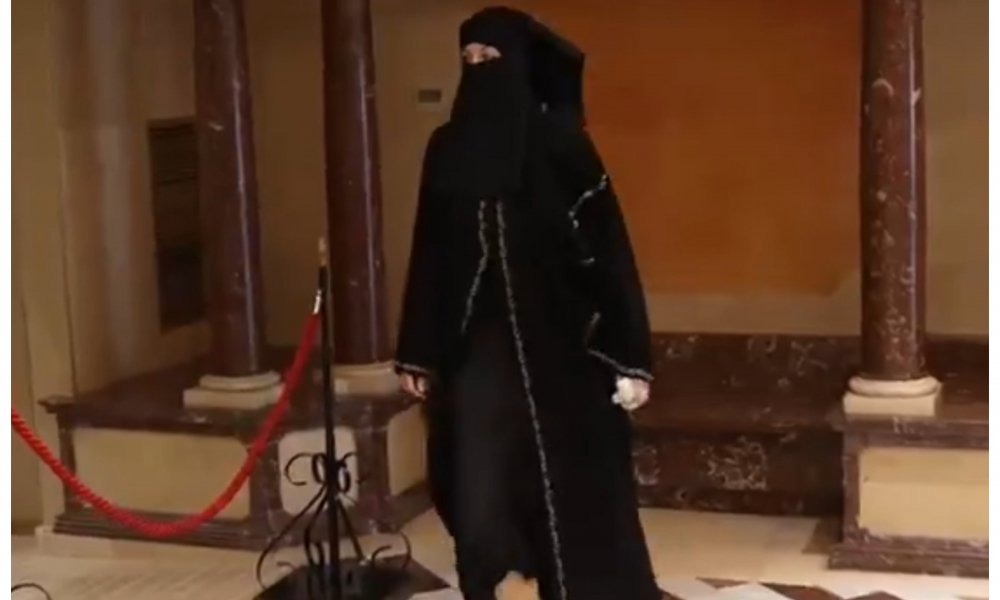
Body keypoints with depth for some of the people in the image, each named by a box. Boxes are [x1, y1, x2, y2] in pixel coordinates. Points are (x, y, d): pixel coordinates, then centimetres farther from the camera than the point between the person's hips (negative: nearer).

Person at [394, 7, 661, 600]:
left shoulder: (560, 142, -6)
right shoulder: (448, 147, 6)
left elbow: (607, 248, -7)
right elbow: (430, 255, 11)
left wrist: (629, 358, -11)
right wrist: (417, 353, 11)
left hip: (556, 347, -3)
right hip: (475, 351, 3)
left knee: (571, 496, 5)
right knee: (477, 501, 1)